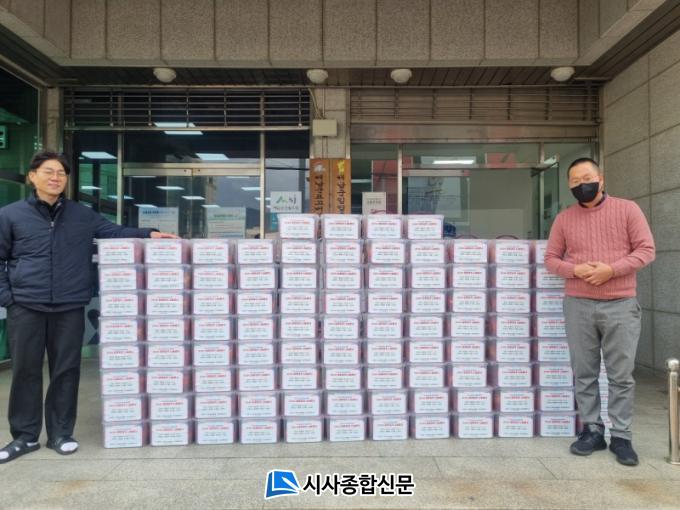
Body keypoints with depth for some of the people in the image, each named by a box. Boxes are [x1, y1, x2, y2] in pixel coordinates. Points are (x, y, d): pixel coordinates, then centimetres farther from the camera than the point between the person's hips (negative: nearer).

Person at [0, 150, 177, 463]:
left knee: (66, 371, 7)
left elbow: (114, 232, 14)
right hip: (25, 307, -1)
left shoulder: (82, 216, 9)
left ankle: (60, 434, 22)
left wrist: (149, 234, 0)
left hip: (69, 308, 2)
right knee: (25, 372, 7)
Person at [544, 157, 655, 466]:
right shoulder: (564, 218, 8)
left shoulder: (627, 209, 3)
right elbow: (550, 259, 8)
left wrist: (612, 269, -15)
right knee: (584, 373, 7)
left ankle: (621, 436, 14)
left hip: (621, 305, -1)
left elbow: (646, 250, -1)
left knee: (621, 375, 3)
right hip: (578, 305, 2)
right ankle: (592, 430, 18)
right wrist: (574, 270, -12)